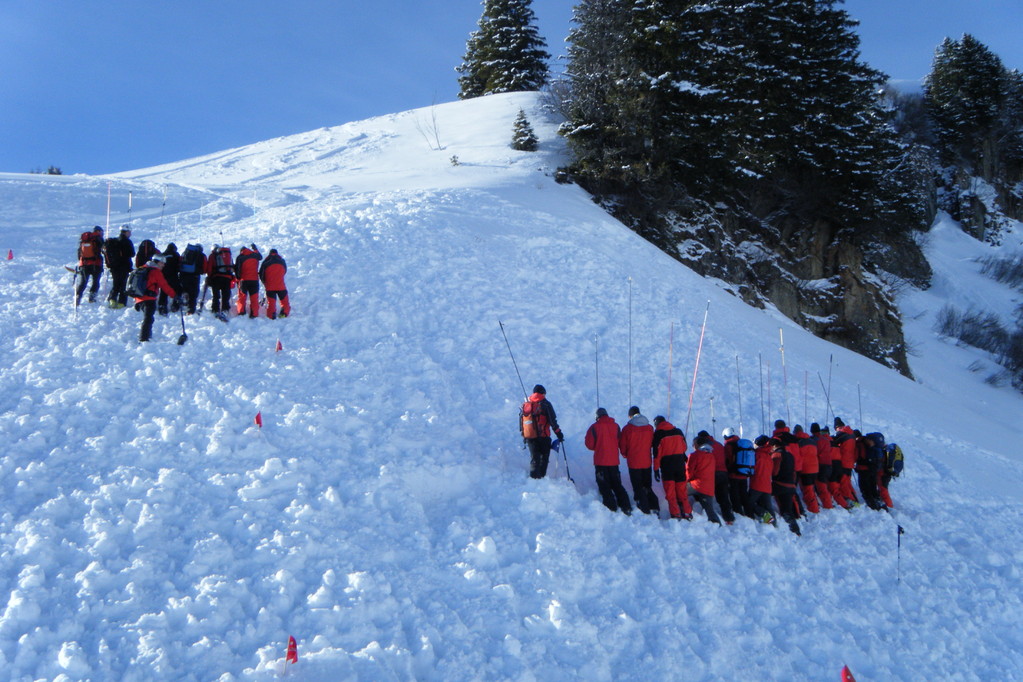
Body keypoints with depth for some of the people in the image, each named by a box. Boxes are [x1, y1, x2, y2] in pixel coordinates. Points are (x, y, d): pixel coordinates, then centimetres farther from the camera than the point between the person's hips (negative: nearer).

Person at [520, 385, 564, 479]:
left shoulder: (525, 404, 10)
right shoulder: (545, 404, -3)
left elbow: (520, 421, 15)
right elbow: (553, 421, -6)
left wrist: (523, 435, 23)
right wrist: (559, 433, -1)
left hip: (529, 436, 3)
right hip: (543, 436, -3)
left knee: (534, 458, 7)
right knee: (544, 457, 9)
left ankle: (533, 477, -7)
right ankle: (541, 476, 3)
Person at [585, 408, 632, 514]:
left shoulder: (594, 427, -10)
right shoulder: (615, 426, 1)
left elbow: (590, 444, -6)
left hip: (600, 461, -4)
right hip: (614, 461, 4)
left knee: (604, 486, 4)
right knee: (617, 484, 15)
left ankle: (611, 508, -2)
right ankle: (626, 507, 9)